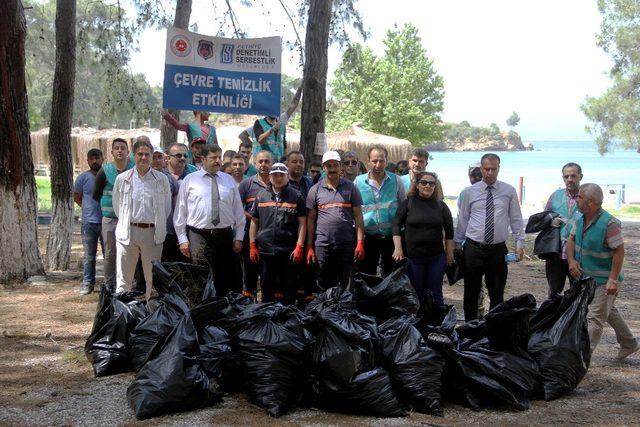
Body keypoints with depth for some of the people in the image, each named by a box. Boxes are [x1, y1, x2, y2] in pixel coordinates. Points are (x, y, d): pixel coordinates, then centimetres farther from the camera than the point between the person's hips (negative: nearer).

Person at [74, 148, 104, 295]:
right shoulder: (83, 177, 3)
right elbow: (77, 197, 13)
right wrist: (88, 208, 3)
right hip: (89, 222, 0)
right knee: (89, 255, 7)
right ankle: (87, 283, 15)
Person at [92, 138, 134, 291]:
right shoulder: (104, 171, -3)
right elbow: (96, 195, 7)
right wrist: (107, 207, 8)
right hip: (110, 219, -1)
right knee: (110, 254, 3)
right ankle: (109, 286, 12)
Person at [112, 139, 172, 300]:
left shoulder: (162, 179, 4)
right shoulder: (122, 179, 5)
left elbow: (167, 207, 12)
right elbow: (117, 206, 14)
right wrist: (126, 223, 13)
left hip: (152, 232, 0)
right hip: (128, 232, 0)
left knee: (152, 278, 7)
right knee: (124, 279, 0)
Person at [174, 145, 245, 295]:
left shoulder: (229, 180, 11)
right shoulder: (190, 180, 4)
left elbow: (238, 212, 11)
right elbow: (180, 211, 3)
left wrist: (238, 238, 5)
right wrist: (182, 239, -3)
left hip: (225, 236, 3)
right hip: (199, 236, -3)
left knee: (226, 279, 6)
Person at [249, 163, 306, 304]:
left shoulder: (296, 196, 3)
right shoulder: (261, 196, 10)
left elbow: (302, 223, 0)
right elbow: (254, 222, 12)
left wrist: (299, 246, -9)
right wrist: (252, 246, 5)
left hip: (289, 251, -2)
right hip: (265, 249, 2)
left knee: (289, 291, 4)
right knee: (266, 288, 12)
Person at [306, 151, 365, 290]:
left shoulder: (350, 187, 6)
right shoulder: (315, 189, 7)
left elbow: (358, 216, 3)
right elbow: (310, 219, 7)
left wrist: (360, 243, -5)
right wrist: (309, 246, 2)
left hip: (347, 243, 0)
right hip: (322, 244, 0)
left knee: (345, 284, 5)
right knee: (325, 286, 5)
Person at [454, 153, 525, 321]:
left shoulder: (509, 191, 3)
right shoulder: (470, 192, 2)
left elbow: (516, 219, 6)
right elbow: (463, 220, 9)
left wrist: (520, 242, -2)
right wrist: (456, 244, 11)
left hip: (498, 249, 0)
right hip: (473, 249, 0)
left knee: (497, 294, 9)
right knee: (471, 293, 8)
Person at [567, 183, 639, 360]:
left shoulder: (609, 223, -23)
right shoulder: (580, 220, 2)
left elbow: (619, 251, -22)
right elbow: (571, 240, 13)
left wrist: (613, 280, -24)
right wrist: (571, 260, -6)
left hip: (604, 281, -9)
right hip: (587, 278, 9)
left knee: (594, 318, -7)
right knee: (609, 312, 24)